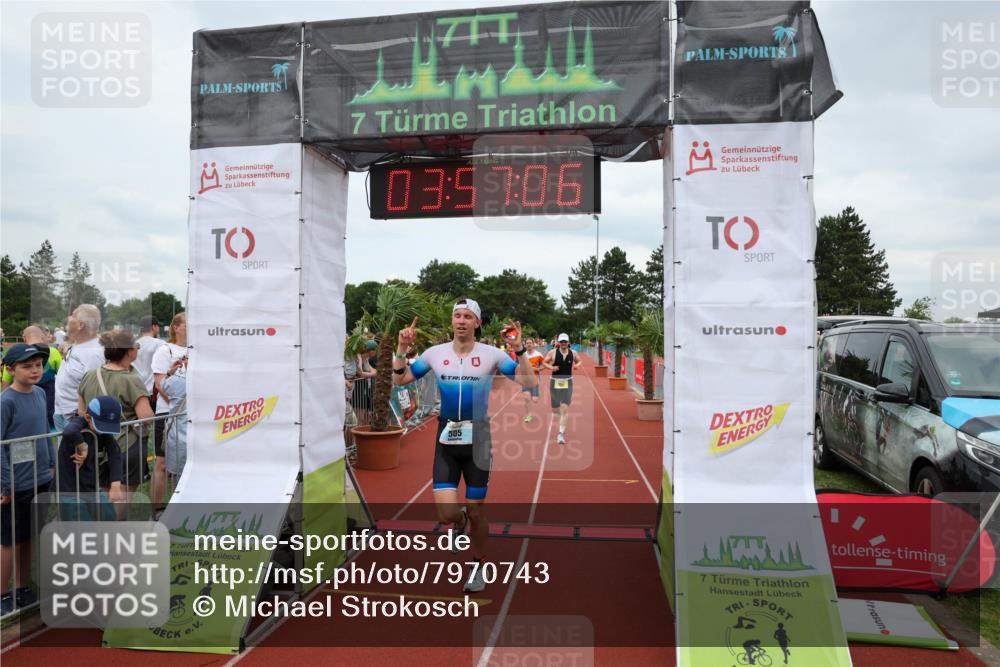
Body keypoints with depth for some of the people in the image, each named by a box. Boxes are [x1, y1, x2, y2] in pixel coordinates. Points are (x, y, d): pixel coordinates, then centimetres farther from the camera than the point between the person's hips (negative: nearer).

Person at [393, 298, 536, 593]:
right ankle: (461, 522, 31)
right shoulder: (435, 353, 1)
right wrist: (402, 348, -6)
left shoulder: (491, 354, -5)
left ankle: (477, 566, 34)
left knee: (476, 511, 8)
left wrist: (519, 350, -21)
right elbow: (400, 379, 9)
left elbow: (528, 382, -8)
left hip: (477, 439, -1)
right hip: (446, 440, 1)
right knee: (446, 513, -8)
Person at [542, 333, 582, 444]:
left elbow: (579, 361, 20)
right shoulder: (552, 352, -3)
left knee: (565, 409, -11)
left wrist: (577, 365, -2)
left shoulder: (572, 353, 3)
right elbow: (544, 362, 3)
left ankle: (561, 433, -9)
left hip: (567, 382, 0)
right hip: (555, 382, 0)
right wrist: (551, 367, -16)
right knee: (555, 409, 9)